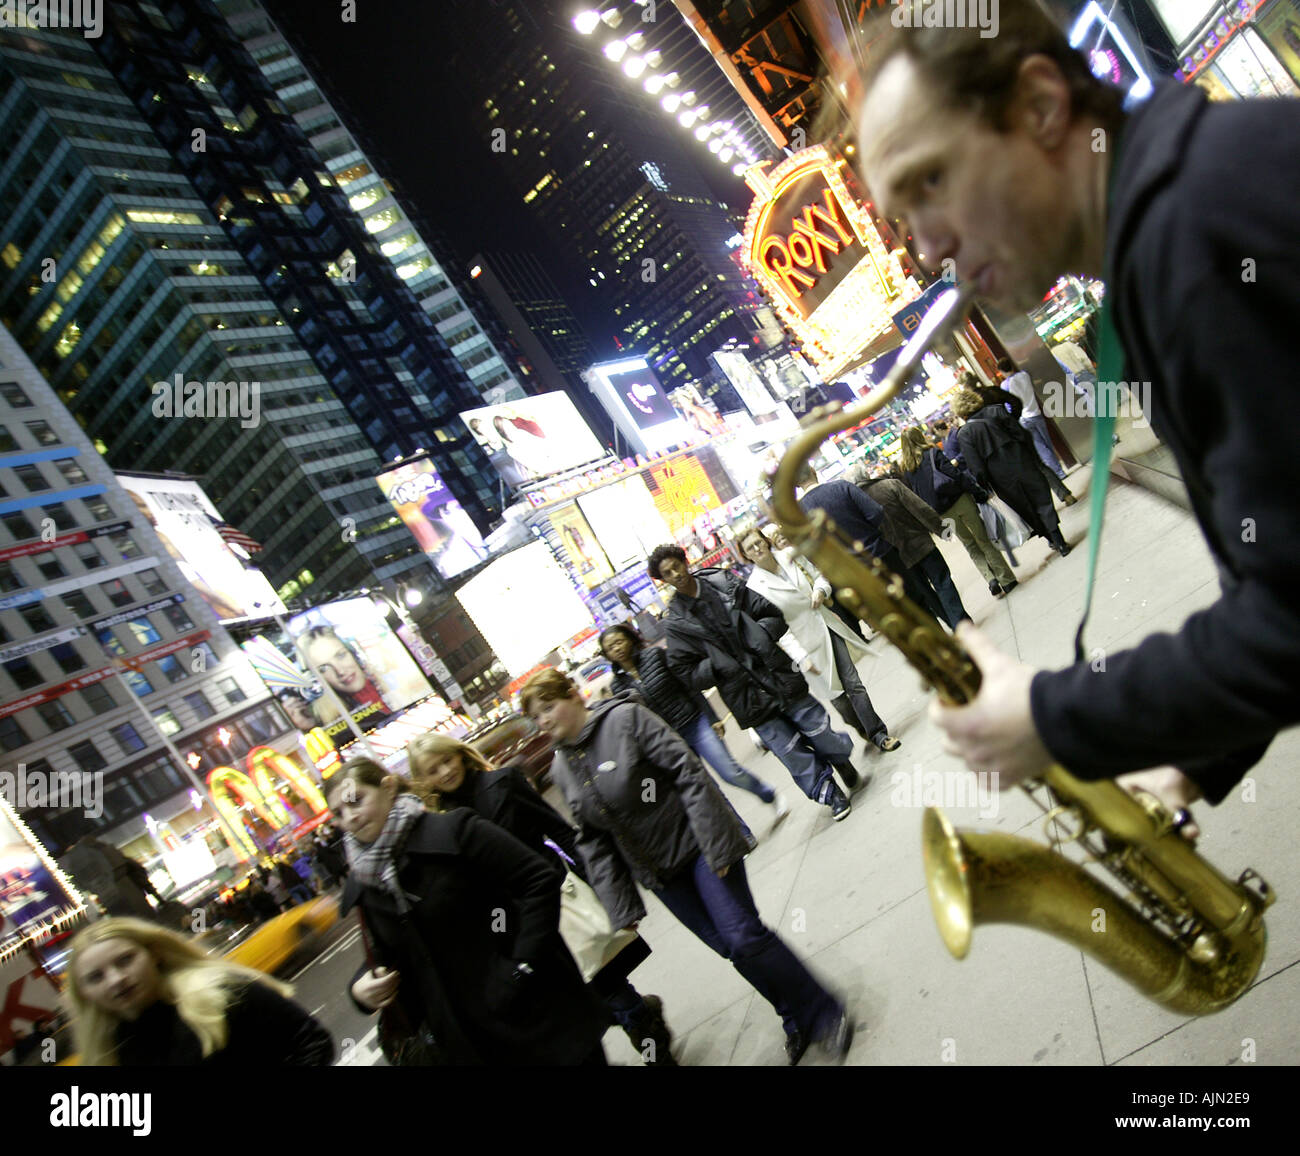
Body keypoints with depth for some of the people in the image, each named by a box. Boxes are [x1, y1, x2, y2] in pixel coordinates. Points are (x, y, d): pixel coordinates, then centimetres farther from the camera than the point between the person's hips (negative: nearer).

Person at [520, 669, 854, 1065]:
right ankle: (797, 1021, 31)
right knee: (729, 947, 11)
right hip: (658, 872, 5)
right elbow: (594, 841, 4)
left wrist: (717, 843, -22)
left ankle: (826, 1016, 11)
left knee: (744, 936, -9)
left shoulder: (626, 718, -17)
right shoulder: (561, 770, 1)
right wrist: (620, 905, 0)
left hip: (695, 843, -5)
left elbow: (688, 771, -20)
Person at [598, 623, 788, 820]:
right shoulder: (618, 686, 2)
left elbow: (690, 686, -4)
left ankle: (772, 797, 17)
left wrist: (712, 718, -8)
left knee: (730, 772, -11)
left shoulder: (656, 654, -5)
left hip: (695, 723, -3)